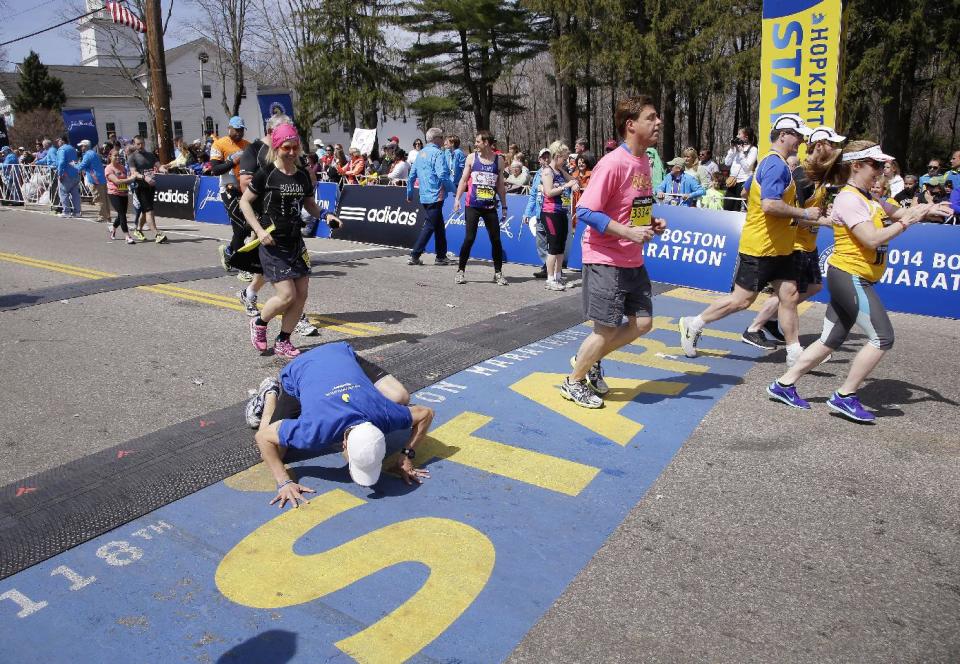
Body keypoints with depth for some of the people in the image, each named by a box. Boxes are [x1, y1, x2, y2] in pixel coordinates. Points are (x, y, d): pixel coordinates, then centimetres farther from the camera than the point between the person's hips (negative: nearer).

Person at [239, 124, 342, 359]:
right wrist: (259, 230, -14)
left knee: (301, 295, 2)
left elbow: (310, 204, 19)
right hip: (272, 243, -6)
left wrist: (325, 215, -1)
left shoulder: (303, 176, 6)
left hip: (295, 242, 6)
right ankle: (259, 323, 19)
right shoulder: (266, 174, -9)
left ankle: (282, 342, 18)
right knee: (287, 295, -11)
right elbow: (244, 202, -2)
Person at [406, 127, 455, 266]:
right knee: (429, 226, -4)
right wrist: (454, 189, -10)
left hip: (424, 196, 9)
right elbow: (442, 175, -20)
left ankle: (441, 257, 18)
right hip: (436, 196, -8)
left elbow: (412, 175, 17)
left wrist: (409, 194, 23)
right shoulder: (437, 153, -10)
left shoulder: (420, 153, 15)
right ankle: (414, 256, -5)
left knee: (439, 226, 15)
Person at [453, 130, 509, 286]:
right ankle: (460, 271, 8)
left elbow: (500, 185, 11)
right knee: (469, 238, -5)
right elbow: (463, 180, 6)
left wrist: (504, 206, 10)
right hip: (472, 206, -1)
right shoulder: (472, 157, 4)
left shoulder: (499, 160, 6)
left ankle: (498, 273, 12)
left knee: (496, 240, 1)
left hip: (490, 207, 1)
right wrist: (457, 198, -4)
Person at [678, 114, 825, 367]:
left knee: (789, 297, 7)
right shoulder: (776, 165, -17)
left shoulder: (774, 163, 14)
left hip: (779, 248, 10)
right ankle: (693, 324, 13)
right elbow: (769, 204, -29)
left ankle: (794, 353, 12)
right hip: (760, 248, -10)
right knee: (741, 300, -2)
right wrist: (804, 213, -18)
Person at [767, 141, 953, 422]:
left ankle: (784, 384, 15)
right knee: (882, 337, -8)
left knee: (831, 340, 11)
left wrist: (927, 210, 3)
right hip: (849, 276, -10)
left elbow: (898, 212, 20)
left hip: (852, 279, 10)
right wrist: (906, 223, -16)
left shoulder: (867, 197, 15)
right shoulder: (849, 199, -16)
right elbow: (872, 239, -22)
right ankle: (845, 396, 0)